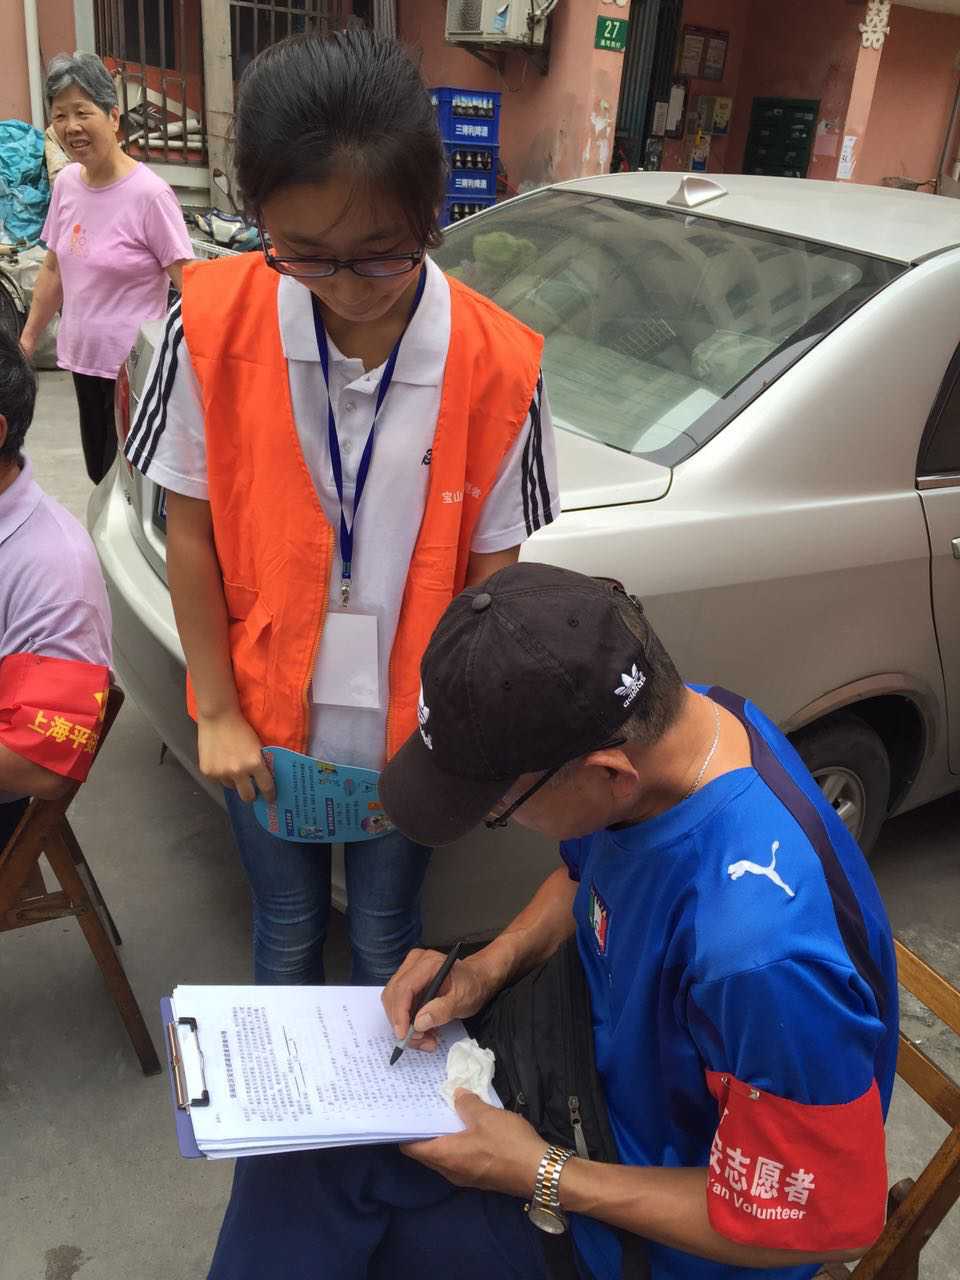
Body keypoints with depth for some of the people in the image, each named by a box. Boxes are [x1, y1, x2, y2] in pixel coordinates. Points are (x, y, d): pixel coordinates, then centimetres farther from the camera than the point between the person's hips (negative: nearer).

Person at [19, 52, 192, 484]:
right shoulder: (66, 182, 5)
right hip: (83, 358, 7)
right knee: (100, 472, 16)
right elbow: (54, 269, 15)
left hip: (135, 366, -7)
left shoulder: (149, 193, -15)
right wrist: (27, 340, 17)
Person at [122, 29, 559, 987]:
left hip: (409, 732, -1)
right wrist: (218, 713, -4)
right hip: (263, 722, 1)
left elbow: (495, 578, -8)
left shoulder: (497, 366, -17)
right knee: (286, 929, 23)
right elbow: (190, 532, -6)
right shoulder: (214, 324, -15)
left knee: (385, 938, 20)